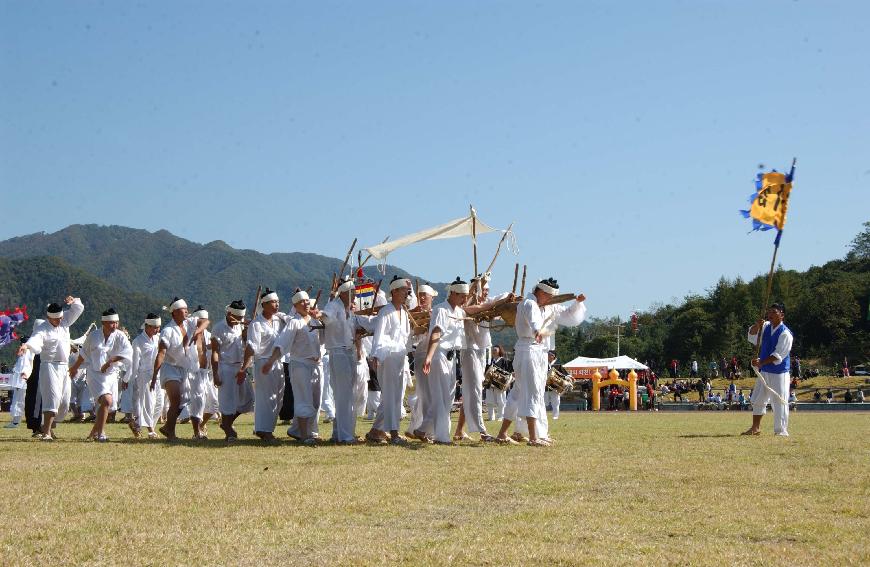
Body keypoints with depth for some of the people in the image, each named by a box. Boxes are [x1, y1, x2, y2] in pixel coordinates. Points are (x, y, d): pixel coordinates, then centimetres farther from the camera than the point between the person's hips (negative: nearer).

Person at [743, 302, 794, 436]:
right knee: (757, 400, 15)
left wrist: (761, 363, -31)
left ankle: (781, 431, -2)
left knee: (779, 402, -8)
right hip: (764, 371, 8)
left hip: (779, 373, -8)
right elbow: (752, 335, 2)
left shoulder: (785, 333, -16)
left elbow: (778, 355, -23)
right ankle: (755, 428, 26)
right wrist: (757, 326, -18)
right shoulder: (766, 327, 7)